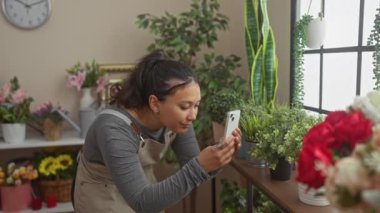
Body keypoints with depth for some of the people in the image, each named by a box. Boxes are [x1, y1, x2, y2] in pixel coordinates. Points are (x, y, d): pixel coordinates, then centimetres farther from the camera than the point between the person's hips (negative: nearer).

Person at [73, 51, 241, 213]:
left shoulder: (176, 119, -18)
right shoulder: (114, 130, -35)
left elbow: (193, 168, -9)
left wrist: (215, 160, -30)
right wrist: (200, 166, -45)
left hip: (143, 189, 5)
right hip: (103, 199, -5)